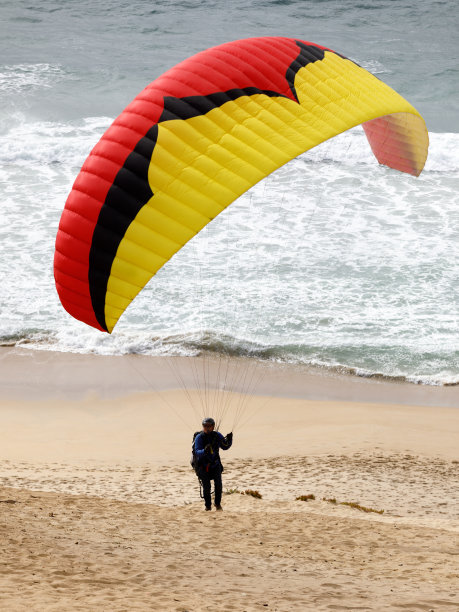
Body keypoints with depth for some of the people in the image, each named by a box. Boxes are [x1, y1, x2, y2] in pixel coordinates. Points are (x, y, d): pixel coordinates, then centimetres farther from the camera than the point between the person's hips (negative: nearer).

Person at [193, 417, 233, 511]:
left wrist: (229, 440, -12)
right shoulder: (199, 437, -16)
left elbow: (225, 447, 8)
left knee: (218, 484, -12)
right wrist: (204, 451, -47)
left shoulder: (217, 436, -5)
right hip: (203, 466, -2)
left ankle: (218, 504, 7)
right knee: (206, 486, -9)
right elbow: (197, 452, -25)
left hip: (215, 465, 2)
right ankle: (208, 505, 10)